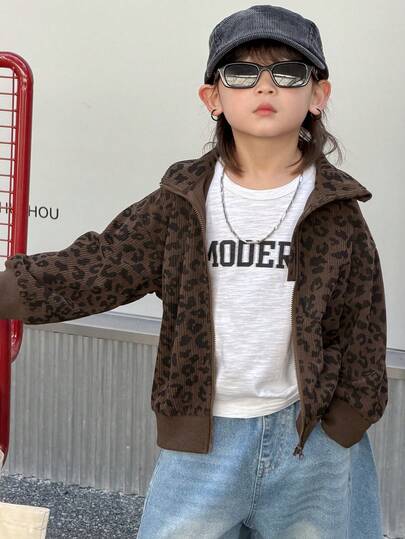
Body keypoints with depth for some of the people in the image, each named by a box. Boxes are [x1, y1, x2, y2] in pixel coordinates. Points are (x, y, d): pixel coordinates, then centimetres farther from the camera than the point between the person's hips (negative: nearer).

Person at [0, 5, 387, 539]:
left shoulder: (336, 210, -4)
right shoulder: (181, 203, -4)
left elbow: (362, 324, 2)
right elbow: (89, 271, -4)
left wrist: (346, 421, 1)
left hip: (312, 435, 0)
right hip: (198, 438, 0)